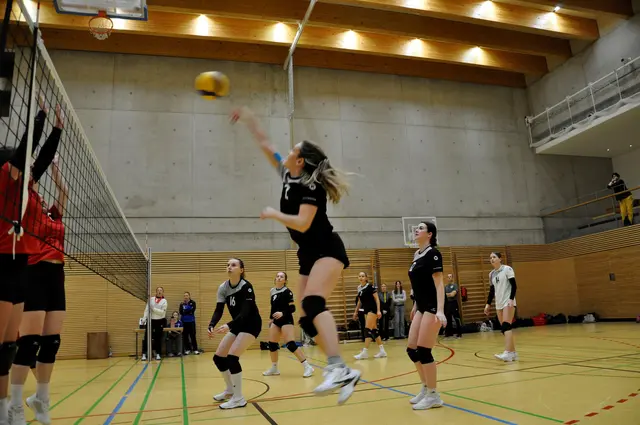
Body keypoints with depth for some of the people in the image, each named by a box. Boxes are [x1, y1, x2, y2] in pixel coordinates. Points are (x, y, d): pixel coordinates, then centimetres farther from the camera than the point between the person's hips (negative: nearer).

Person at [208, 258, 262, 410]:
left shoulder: (246, 286, -22)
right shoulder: (223, 288, -4)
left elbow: (245, 312, -29)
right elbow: (218, 310, -7)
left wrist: (229, 325, -44)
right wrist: (211, 326, -27)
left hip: (251, 324, -7)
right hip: (237, 325, 7)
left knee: (232, 357, -20)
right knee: (218, 357, 5)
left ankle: (239, 398, -7)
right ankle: (230, 390, 26)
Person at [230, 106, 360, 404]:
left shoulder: (311, 185, -13)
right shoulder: (288, 177, 10)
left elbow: (302, 223, -23)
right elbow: (265, 145, 18)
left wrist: (272, 214, -9)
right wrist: (248, 118, 19)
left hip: (328, 251, -9)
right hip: (309, 256, 9)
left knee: (313, 304, -30)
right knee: (307, 319, 1)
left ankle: (339, 369, -37)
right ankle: (342, 373, 5)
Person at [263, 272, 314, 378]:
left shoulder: (287, 291, -11)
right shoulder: (272, 291, 10)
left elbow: (292, 308, -16)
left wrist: (282, 313, -31)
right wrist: (271, 319, 18)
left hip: (286, 320, -8)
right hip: (276, 320, 8)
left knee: (290, 344, -17)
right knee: (272, 344, 8)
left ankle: (307, 367, -12)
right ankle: (274, 368, 27)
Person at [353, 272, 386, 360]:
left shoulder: (370, 286, -11)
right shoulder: (359, 288, 9)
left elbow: (377, 299, -10)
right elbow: (360, 301, 19)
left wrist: (378, 310, -17)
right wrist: (356, 312, 19)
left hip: (373, 309, -8)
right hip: (366, 310, 8)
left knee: (368, 329, -12)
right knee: (374, 330, 9)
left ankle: (365, 352, -11)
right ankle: (382, 351, 17)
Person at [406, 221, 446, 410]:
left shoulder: (432, 253, -12)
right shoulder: (417, 254, 13)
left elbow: (438, 283, -18)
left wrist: (440, 311, -26)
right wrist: (415, 306, 25)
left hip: (432, 307, -9)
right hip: (421, 307, 9)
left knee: (423, 351, -6)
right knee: (411, 349, 9)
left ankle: (433, 396, 8)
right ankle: (426, 389, 25)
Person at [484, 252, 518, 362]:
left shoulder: (507, 269, -4)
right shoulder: (491, 274, 13)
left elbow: (514, 285, -9)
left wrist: (511, 299, -20)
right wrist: (488, 304, 14)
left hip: (508, 302, -6)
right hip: (498, 304, 6)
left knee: (506, 326, -18)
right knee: (504, 328, 5)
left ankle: (507, 353, -23)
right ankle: (513, 352, 14)